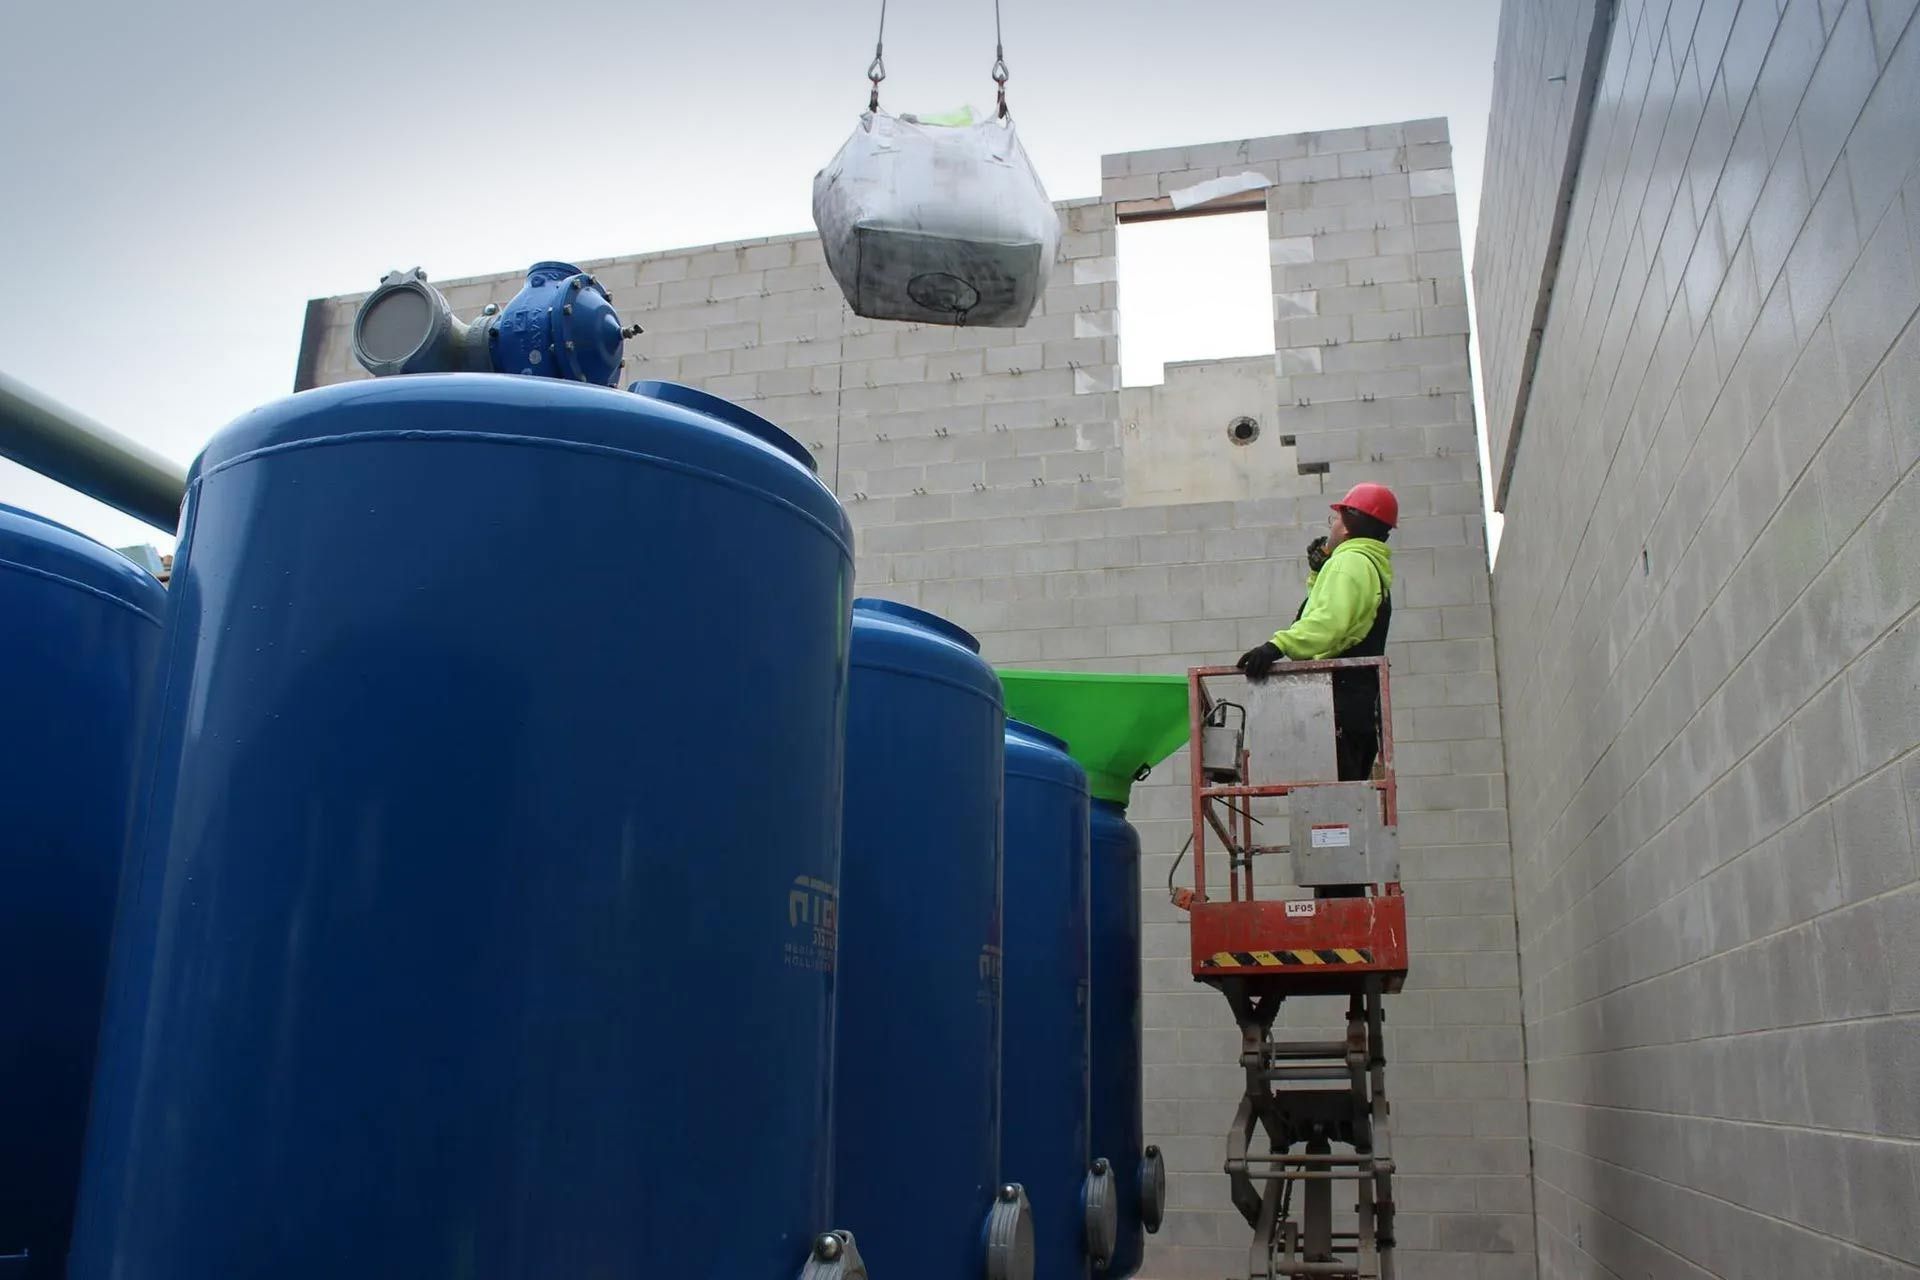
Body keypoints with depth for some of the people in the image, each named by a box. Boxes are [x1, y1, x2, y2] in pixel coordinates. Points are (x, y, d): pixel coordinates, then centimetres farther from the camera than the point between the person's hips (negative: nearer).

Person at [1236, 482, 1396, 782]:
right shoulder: (1374, 568, 24)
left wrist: (1278, 645, -35)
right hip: (1362, 703, 11)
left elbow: (1329, 622, -26)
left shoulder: (1350, 562, -8)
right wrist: (1318, 574, 27)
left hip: (1339, 702, -11)